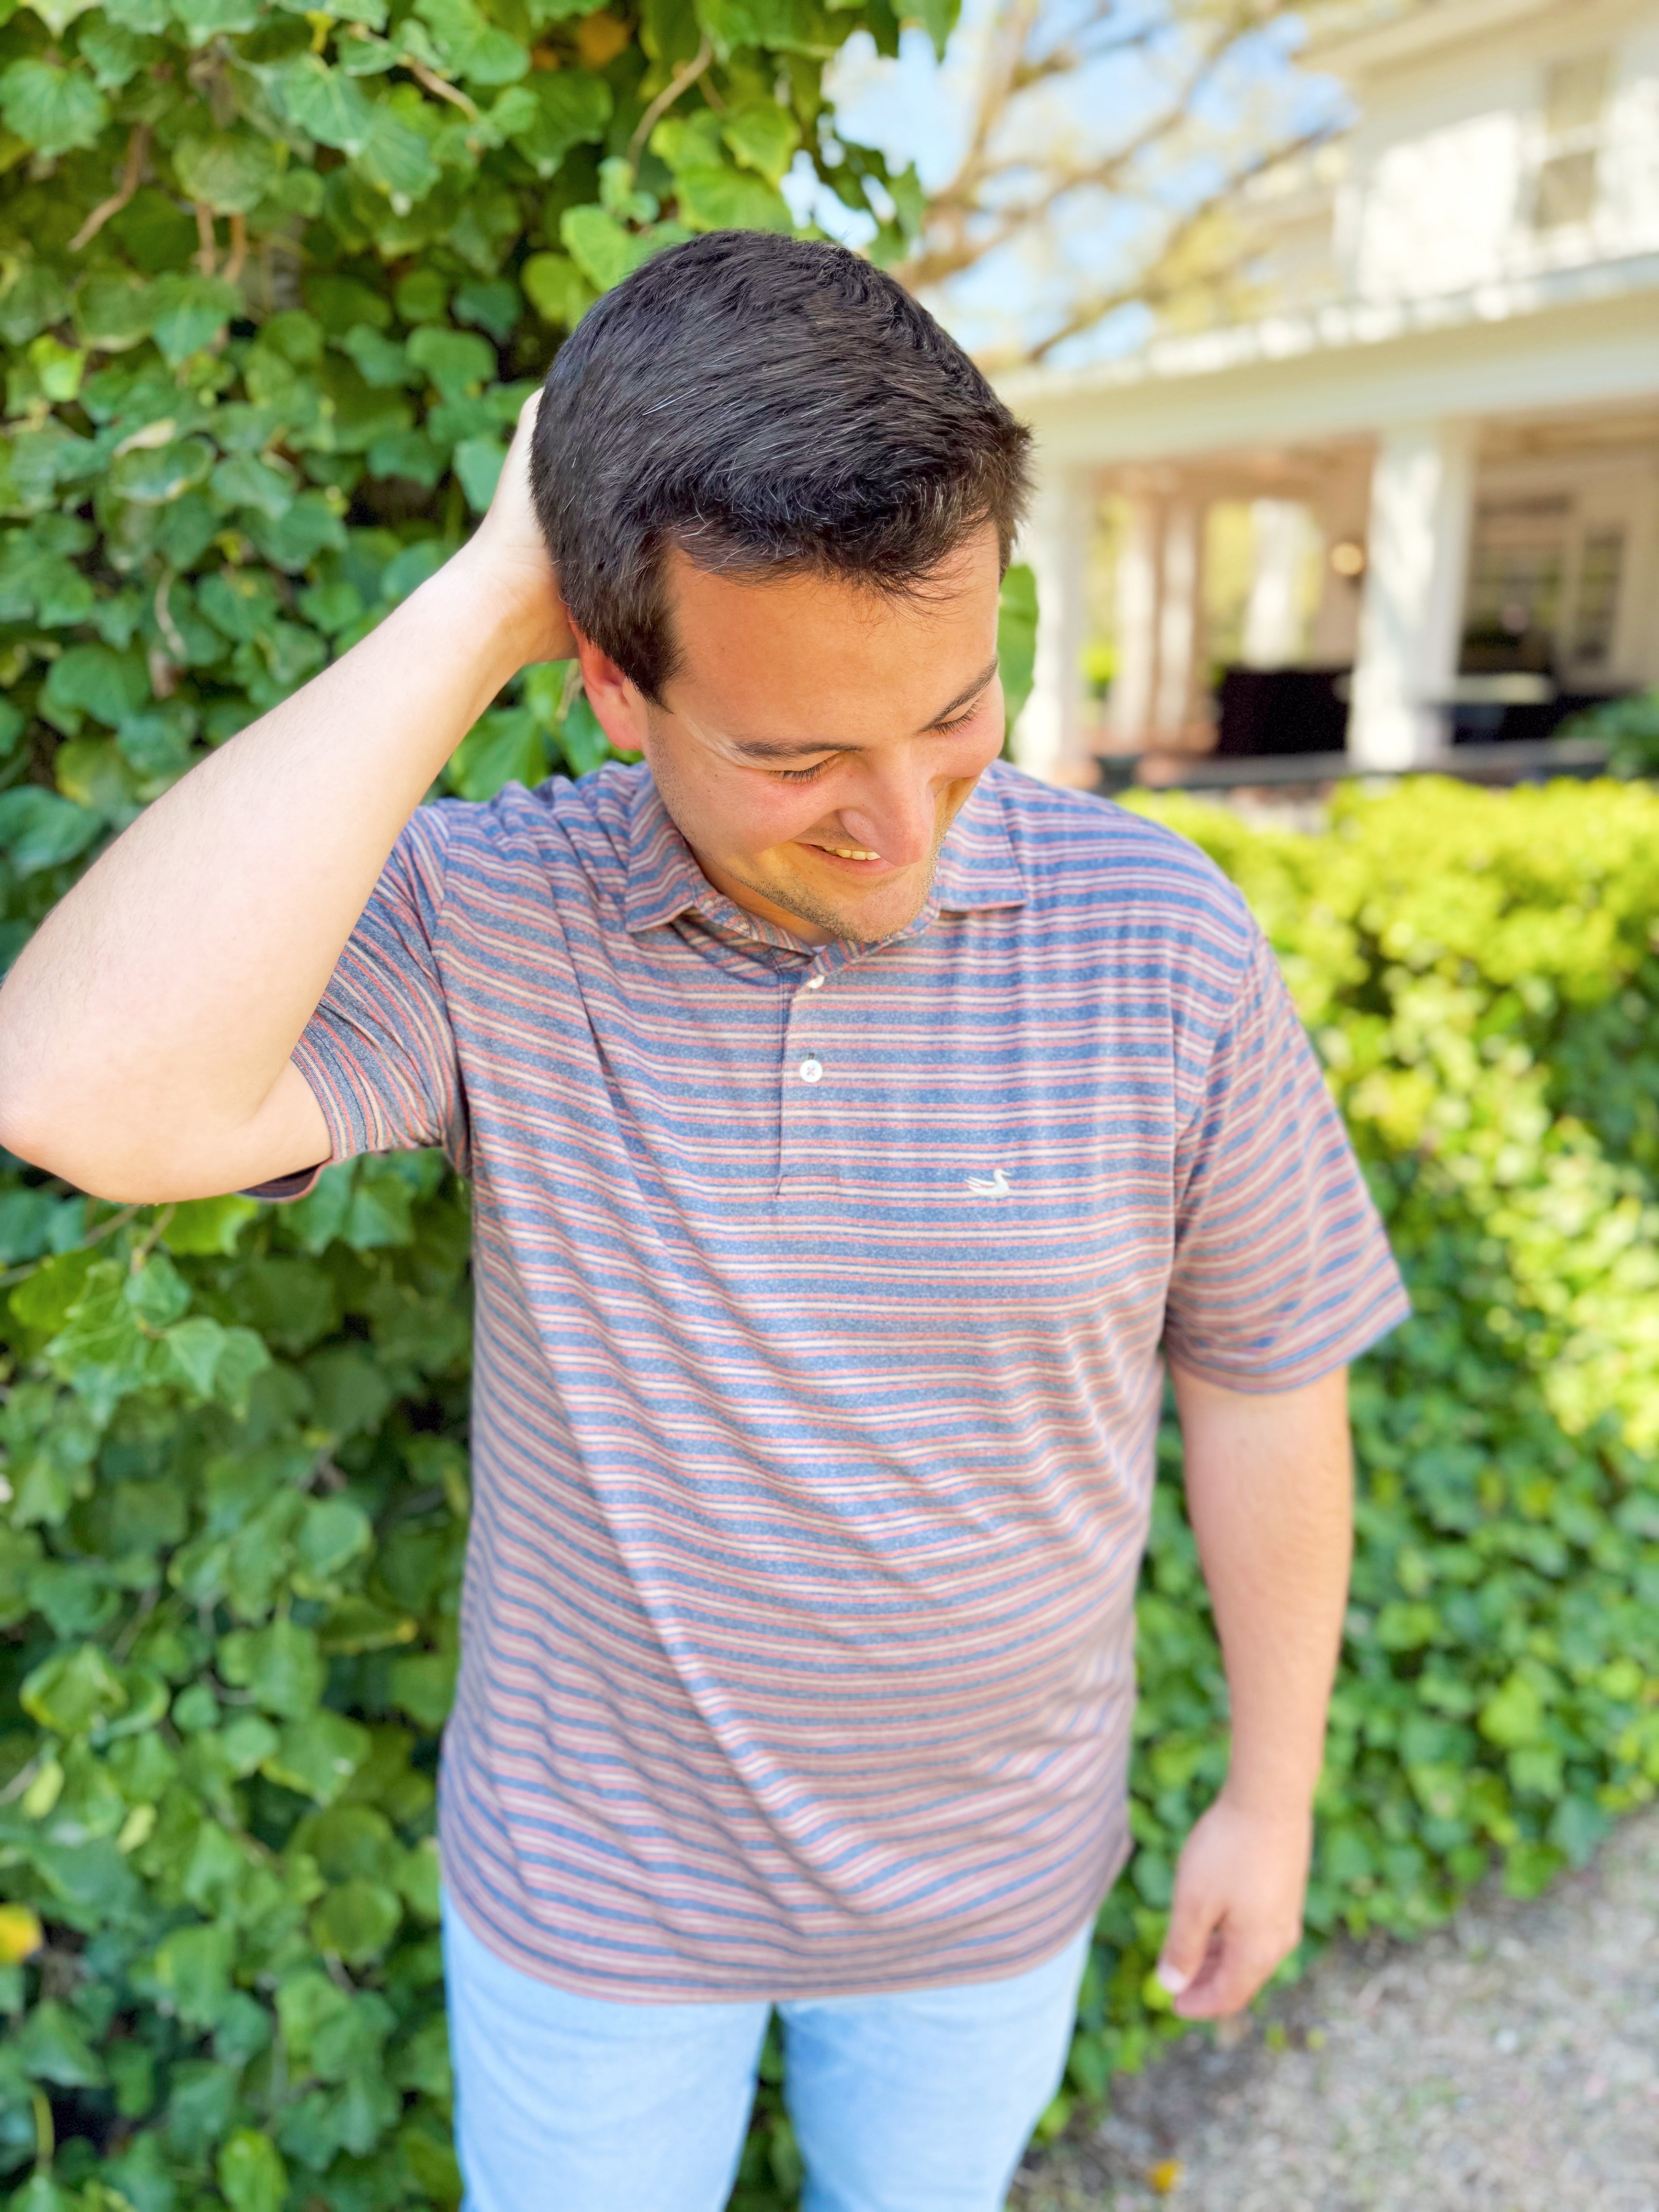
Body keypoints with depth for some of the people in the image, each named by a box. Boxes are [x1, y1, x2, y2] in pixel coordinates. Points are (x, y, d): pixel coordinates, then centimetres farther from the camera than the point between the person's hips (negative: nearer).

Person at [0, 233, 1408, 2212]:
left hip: (988, 1877, 2)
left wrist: (1272, 1800, 1)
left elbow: (1264, 1387, -8)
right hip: (587, 1879, -1)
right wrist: (484, 598, -37)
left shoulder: (1160, 943, -20)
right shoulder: (482, 916, -22)